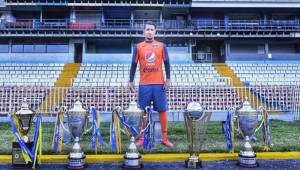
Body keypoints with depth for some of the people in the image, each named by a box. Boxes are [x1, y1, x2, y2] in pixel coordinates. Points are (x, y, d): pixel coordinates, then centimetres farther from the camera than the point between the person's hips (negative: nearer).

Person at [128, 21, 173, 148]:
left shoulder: (161, 46, 6)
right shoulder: (138, 47, 6)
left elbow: (166, 63, 6)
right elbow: (134, 64, 7)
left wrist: (168, 79, -2)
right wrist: (131, 81, 2)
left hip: (159, 84, 0)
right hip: (144, 84, 0)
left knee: (162, 110, 3)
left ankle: (165, 138, 12)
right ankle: (141, 138, 14)